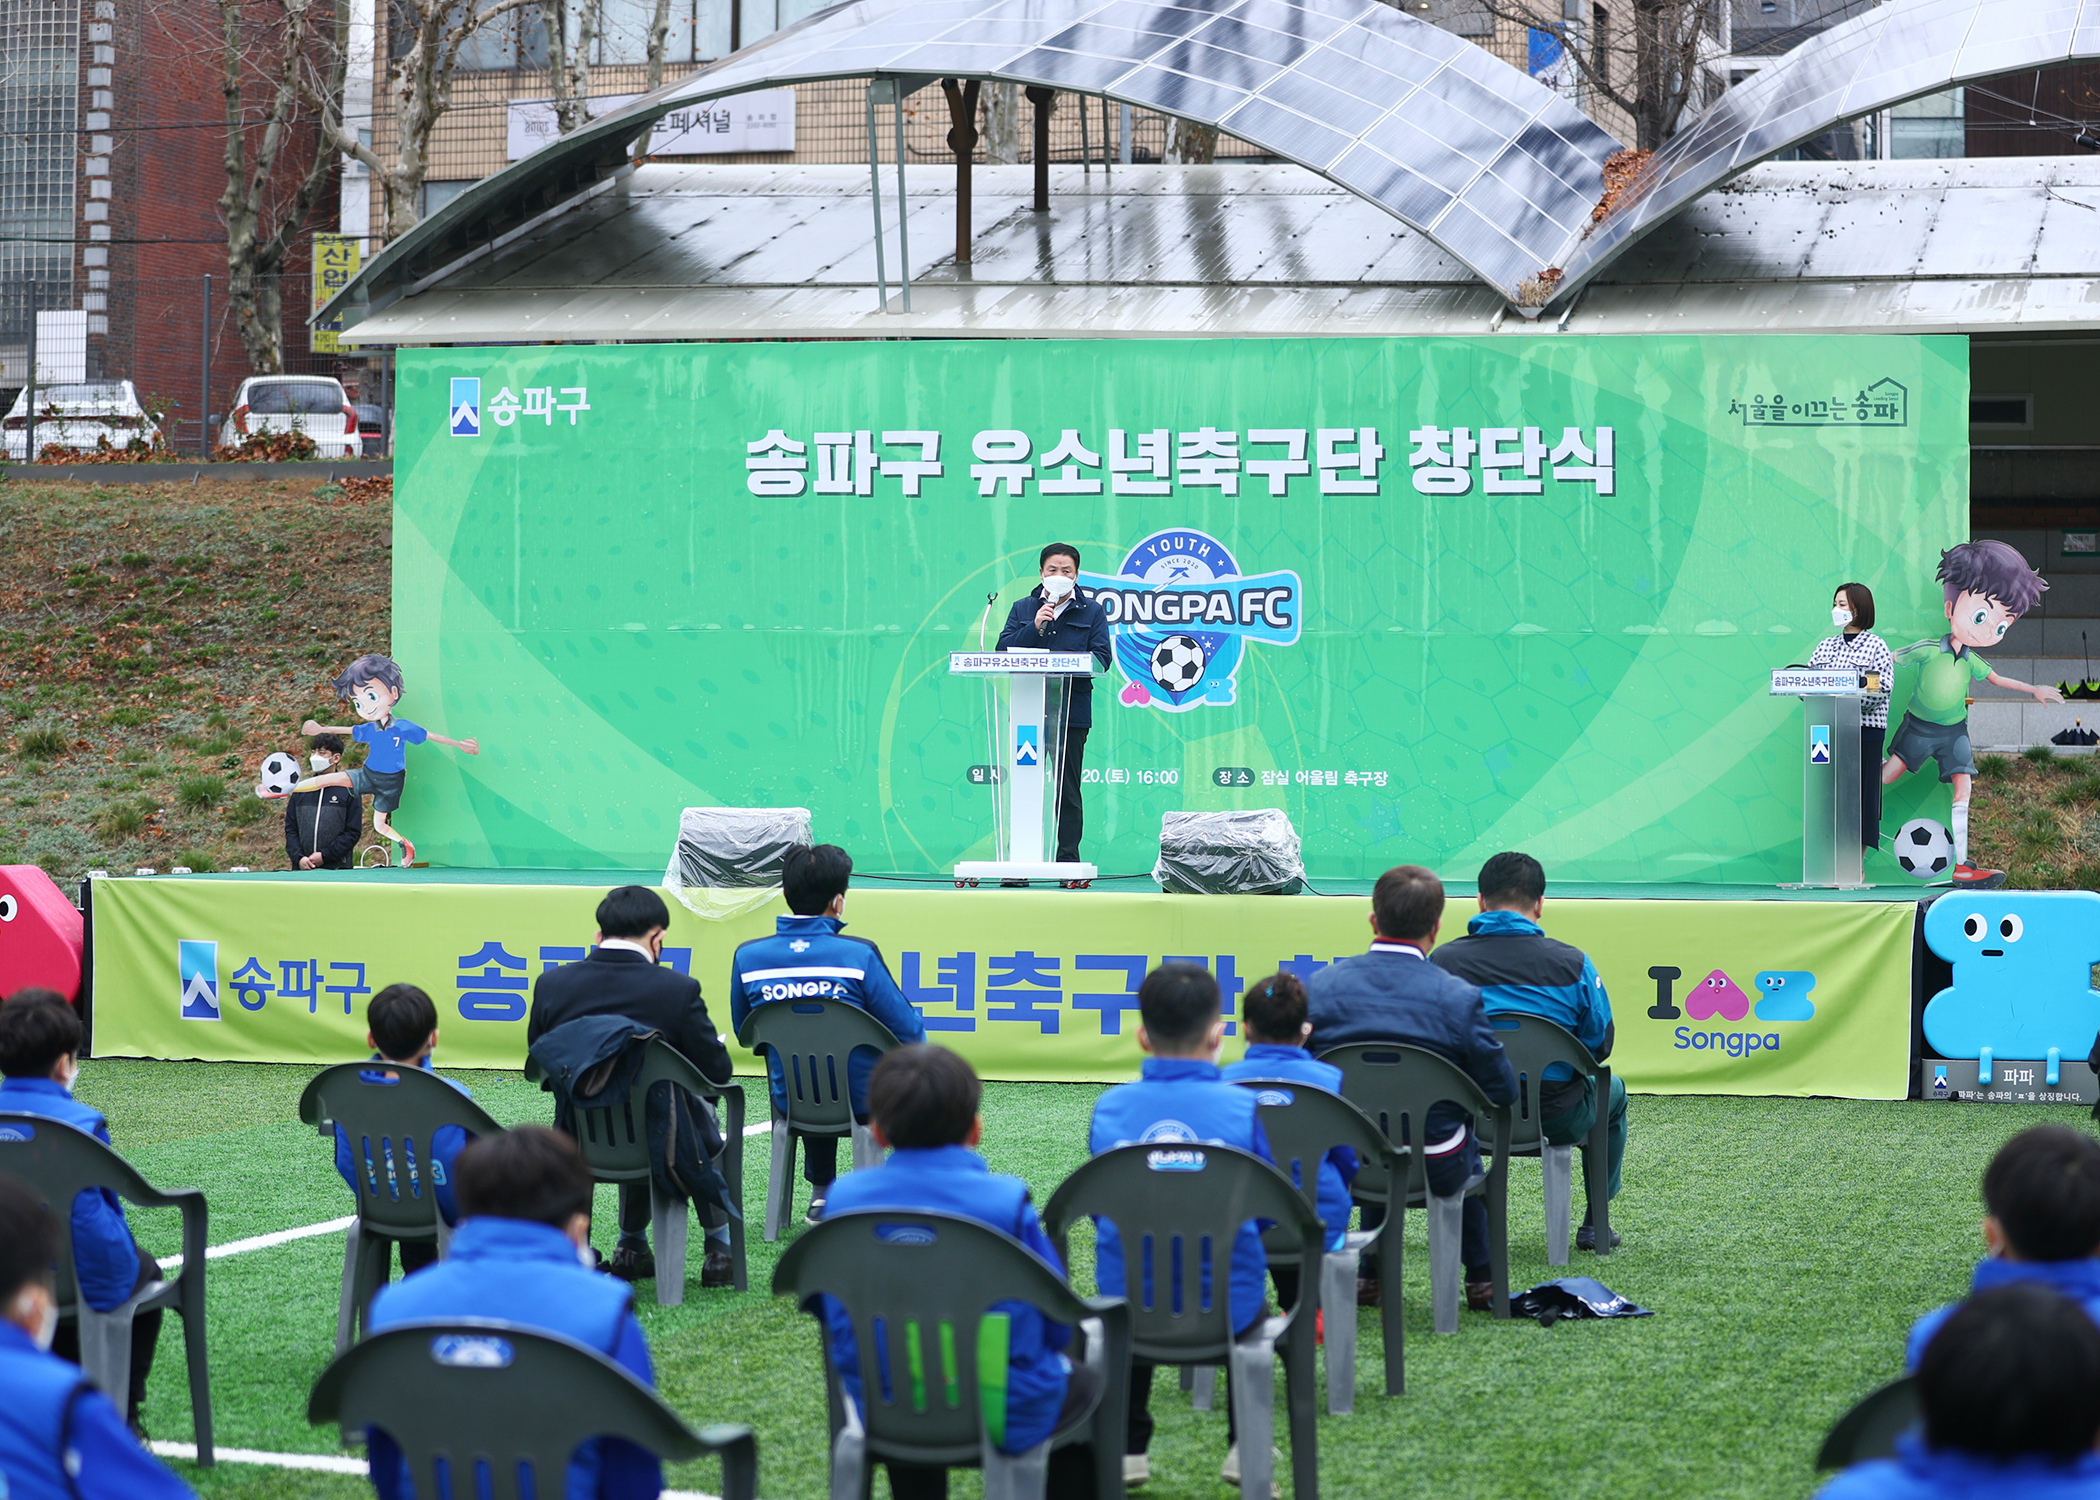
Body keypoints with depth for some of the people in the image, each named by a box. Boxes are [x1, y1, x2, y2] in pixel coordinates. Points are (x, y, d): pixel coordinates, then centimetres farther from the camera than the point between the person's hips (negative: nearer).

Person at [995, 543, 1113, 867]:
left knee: (1067, 791, 0)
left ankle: (1068, 861, 4)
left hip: (1072, 711, -1)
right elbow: (1004, 649, 3)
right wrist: (1034, 627, -11)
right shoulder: (1023, 608, 14)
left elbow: (1101, 657, 0)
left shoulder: (1091, 612, 10)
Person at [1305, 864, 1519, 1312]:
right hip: (1435, 1172, -2)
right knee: (1464, 1138, 36)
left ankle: (1372, 1275, 49)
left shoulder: (1320, 986, -10)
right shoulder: (1458, 998, -16)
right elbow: (1502, 1090, -9)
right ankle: (1481, 1279, 45)